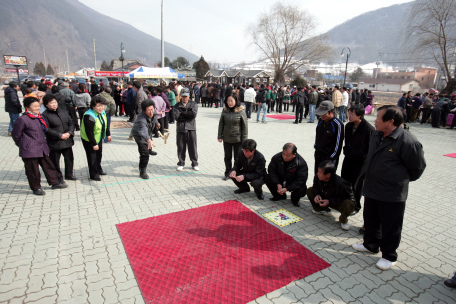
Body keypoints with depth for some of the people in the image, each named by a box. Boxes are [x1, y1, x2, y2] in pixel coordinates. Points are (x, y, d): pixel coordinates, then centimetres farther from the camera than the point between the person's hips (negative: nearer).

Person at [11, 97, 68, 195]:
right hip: (29, 151, -7)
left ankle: (54, 182, 28)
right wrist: (23, 145, 3)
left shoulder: (39, 117, 10)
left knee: (48, 165, 15)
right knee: (33, 170, 4)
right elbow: (15, 135, -6)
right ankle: (36, 188, 18)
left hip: (42, 149, 7)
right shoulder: (22, 120, -13)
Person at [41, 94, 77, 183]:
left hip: (67, 140, 5)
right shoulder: (45, 115, -8)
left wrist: (69, 132, -8)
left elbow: (71, 123, 9)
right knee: (55, 161, 5)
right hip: (54, 142, -5)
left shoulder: (63, 111, 8)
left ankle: (69, 175, 33)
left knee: (69, 158, 15)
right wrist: (60, 135, -18)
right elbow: (47, 130, -14)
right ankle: (58, 178, 20)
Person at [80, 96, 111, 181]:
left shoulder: (102, 112, -4)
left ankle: (99, 170, 42)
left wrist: (108, 134, 16)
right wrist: (94, 144, -24)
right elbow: (89, 132, -28)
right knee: (92, 157, 0)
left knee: (99, 155, 22)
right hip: (89, 140, -9)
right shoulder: (89, 116, -30)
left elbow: (105, 124, 11)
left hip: (99, 138, 9)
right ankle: (94, 175, 14)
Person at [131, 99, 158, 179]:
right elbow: (143, 131, -65)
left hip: (149, 132, 8)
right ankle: (142, 172, -7)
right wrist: (149, 140, -82)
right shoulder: (141, 119, -47)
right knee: (144, 154, -20)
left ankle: (149, 150, 74)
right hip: (139, 135, -7)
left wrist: (156, 123, 22)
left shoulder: (153, 113, -25)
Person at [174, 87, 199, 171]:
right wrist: (187, 115, -10)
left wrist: (182, 112, -7)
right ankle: (181, 163, 21)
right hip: (180, 129, 1)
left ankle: (195, 163, 17)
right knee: (181, 147, 6)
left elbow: (194, 114, -11)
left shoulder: (193, 104, 7)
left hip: (191, 128, -1)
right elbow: (176, 117, -6)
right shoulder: (177, 106, 10)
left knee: (192, 147, 3)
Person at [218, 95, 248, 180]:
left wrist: (244, 140, -7)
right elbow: (221, 124, 6)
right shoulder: (225, 111, -1)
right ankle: (227, 173, 30)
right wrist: (220, 136, 3)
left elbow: (245, 126, -6)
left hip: (237, 139, -3)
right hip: (226, 138, 3)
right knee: (227, 157, 15)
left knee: (238, 158, 7)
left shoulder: (241, 111, -9)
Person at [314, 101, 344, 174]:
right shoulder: (321, 120, 1)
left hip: (330, 158, -7)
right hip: (318, 154, 7)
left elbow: (338, 143, -15)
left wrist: (332, 157, -12)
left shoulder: (337, 124, -19)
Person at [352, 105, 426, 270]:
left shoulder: (407, 141, -22)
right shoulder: (376, 135, 3)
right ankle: (370, 244, 43)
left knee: (390, 227, 10)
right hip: (372, 190, 8)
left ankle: (389, 256, 28)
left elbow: (418, 167, -10)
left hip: (393, 194, -8)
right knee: (370, 220, 22)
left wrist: (402, 180, 3)